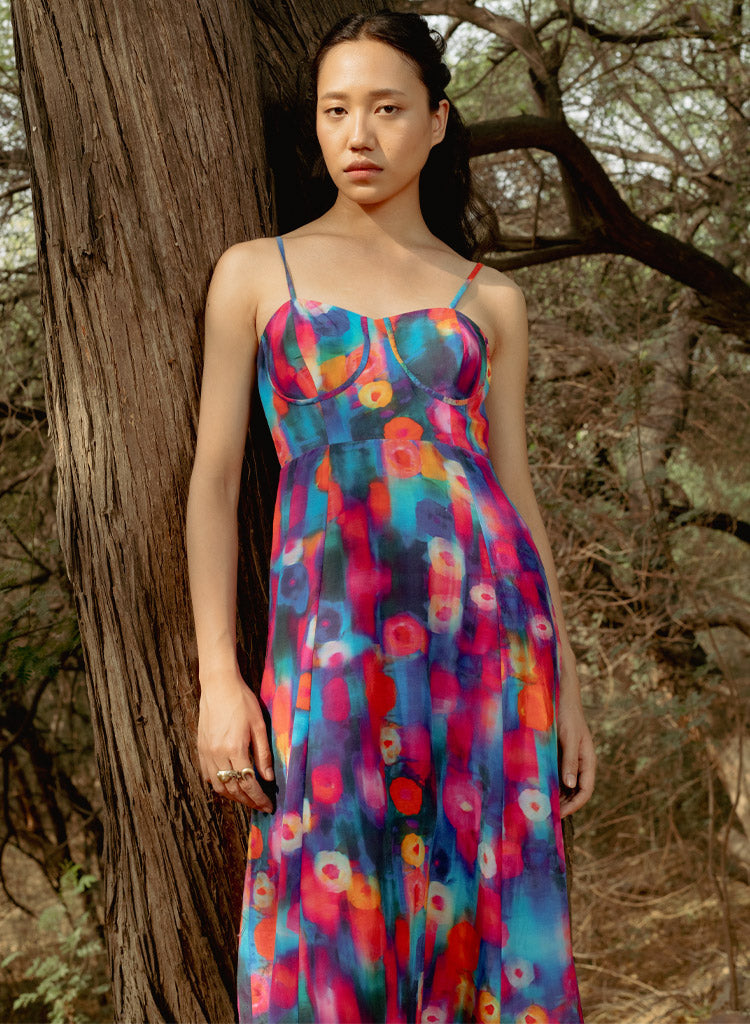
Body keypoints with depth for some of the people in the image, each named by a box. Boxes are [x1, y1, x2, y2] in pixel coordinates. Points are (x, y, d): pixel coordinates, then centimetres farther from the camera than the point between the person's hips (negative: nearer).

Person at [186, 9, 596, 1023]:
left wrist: (566, 689, 6)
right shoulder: (254, 273, 9)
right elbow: (215, 479, 5)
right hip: (335, 644, -1)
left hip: (487, 633, 1)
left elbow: (516, 492, 11)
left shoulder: (489, 299, 12)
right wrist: (219, 679, -4)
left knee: (482, 922, 2)